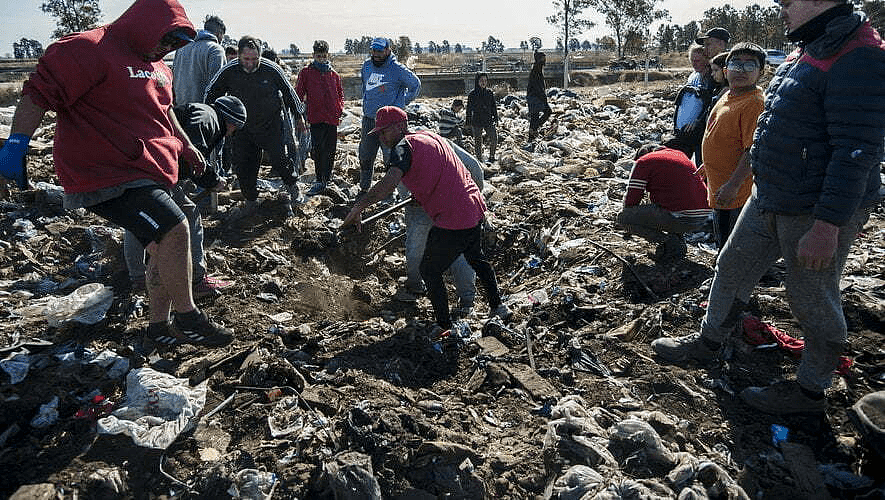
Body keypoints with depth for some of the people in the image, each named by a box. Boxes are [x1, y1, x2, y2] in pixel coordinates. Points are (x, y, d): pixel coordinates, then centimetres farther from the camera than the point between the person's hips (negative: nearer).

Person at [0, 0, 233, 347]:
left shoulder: (157, 67, 17)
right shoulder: (90, 49, -12)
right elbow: (40, 92, -16)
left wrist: (184, 143, 32)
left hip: (145, 172, 10)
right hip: (107, 175, -10)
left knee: (164, 248, 13)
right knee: (174, 230, -21)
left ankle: (160, 325, 27)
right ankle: (186, 318, -6)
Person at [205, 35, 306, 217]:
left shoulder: (272, 69, -13)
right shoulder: (228, 72, -11)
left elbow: (289, 92, 2)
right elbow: (210, 94, 3)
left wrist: (298, 116, 10)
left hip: (271, 125, -2)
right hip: (242, 129, 2)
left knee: (279, 159, -9)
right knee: (243, 166, 3)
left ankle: (292, 186, 21)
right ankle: (251, 201, 20)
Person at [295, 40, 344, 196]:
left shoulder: (333, 74, 11)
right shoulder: (306, 72, 4)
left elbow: (340, 94, 21)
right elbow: (299, 94, 3)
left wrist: (340, 109, 5)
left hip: (332, 118, 3)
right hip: (316, 118, -2)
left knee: (330, 151, 6)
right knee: (317, 150, -7)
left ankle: (325, 179, 17)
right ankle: (321, 180, -1)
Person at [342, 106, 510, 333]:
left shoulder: (404, 147, -14)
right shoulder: (431, 136, 14)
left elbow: (389, 183, -33)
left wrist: (359, 207, -35)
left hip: (452, 221, -9)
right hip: (475, 209, 9)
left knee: (430, 271, 9)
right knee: (476, 258, 30)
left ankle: (444, 326, 16)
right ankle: (498, 307, 43)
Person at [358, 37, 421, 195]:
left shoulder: (397, 68, -8)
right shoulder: (366, 65, 9)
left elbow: (415, 84, 0)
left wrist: (402, 103, -3)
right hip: (368, 119, 5)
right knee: (365, 157, 12)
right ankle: (364, 189, 25)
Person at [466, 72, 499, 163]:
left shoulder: (489, 93, 5)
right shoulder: (472, 94, -2)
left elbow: (494, 107, 12)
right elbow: (469, 109, 1)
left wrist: (495, 118, 9)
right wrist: (468, 122, 0)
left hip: (489, 121, 2)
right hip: (476, 122, -2)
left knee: (494, 139, -2)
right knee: (478, 141, 6)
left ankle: (491, 157, 17)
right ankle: (479, 159, 18)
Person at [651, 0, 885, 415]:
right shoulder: (809, 51, 11)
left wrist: (826, 227, -26)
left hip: (819, 212, -9)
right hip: (770, 199, 9)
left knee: (812, 301, 5)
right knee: (733, 267, 17)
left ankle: (810, 392, 24)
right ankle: (708, 342, 36)